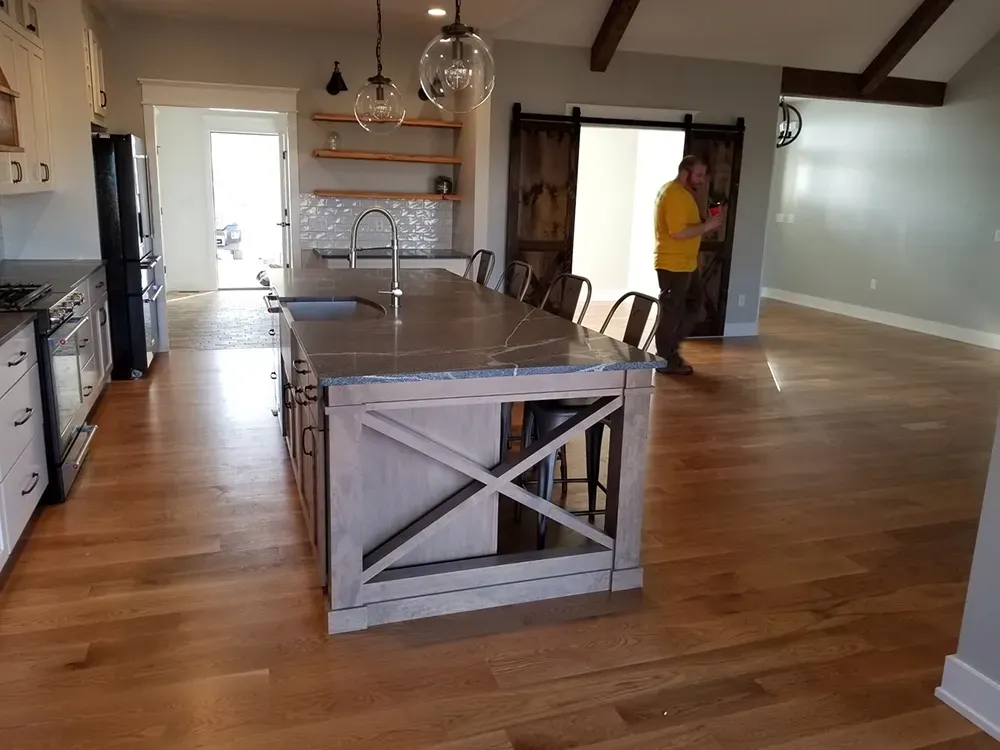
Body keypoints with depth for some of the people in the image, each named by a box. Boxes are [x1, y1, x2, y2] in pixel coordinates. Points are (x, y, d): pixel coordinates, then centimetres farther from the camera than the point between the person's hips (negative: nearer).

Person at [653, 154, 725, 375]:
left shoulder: (679, 191, 15)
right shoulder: (676, 194, -19)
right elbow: (678, 232, -26)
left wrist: (706, 225, 8)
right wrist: (707, 226, -19)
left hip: (684, 263, 11)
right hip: (673, 264, -11)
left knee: (696, 301, 18)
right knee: (673, 311, -2)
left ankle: (670, 346, 25)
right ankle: (666, 361, 9)